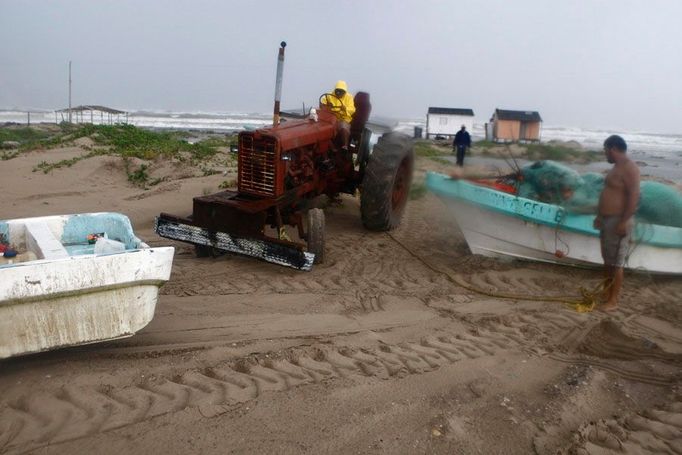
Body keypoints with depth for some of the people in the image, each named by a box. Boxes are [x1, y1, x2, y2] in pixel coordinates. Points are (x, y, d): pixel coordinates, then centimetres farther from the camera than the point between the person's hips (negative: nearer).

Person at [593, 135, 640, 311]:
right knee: (607, 259, 17)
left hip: (618, 221, -10)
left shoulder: (629, 168, -17)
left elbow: (634, 197, -23)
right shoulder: (617, 167, 14)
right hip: (607, 220, 10)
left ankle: (613, 301, 3)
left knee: (616, 263, -3)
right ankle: (606, 292, 28)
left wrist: (624, 222, -25)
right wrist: (600, 216, 23)